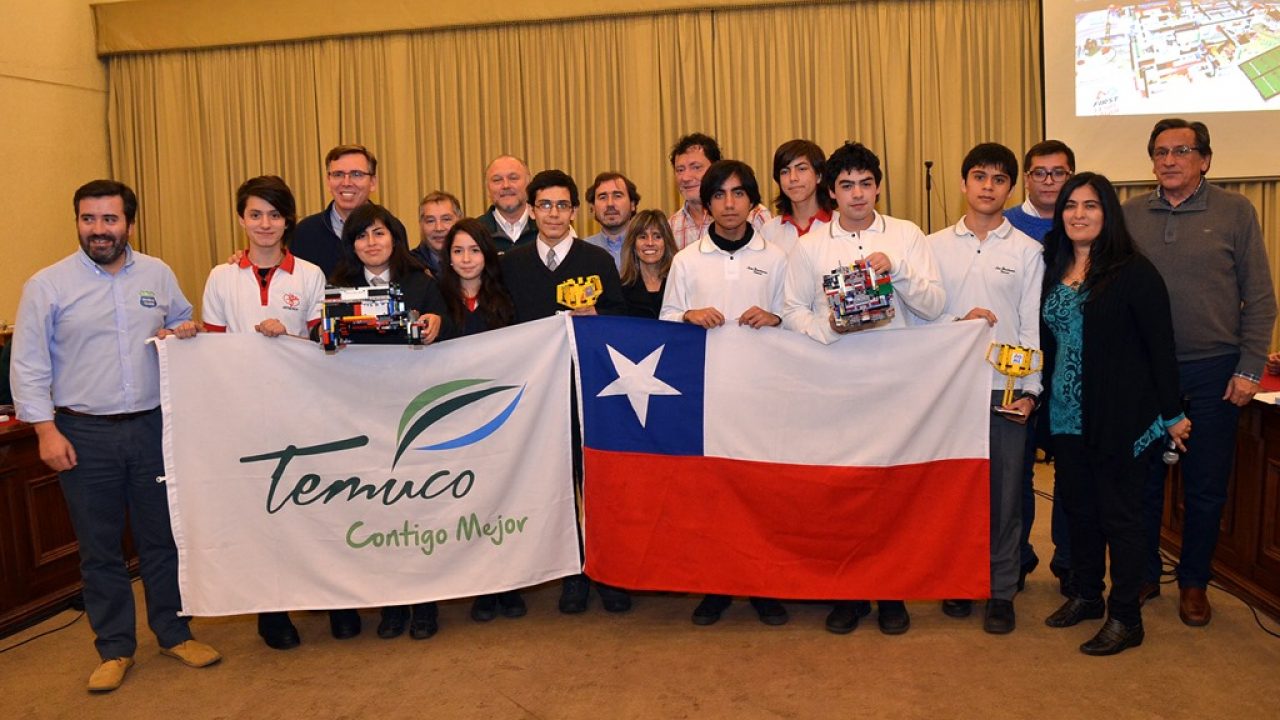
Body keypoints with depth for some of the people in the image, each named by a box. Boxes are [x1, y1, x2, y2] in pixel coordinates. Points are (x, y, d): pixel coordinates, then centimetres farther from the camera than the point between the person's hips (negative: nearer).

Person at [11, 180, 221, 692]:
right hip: (85, 435, -2)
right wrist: (46, 430, -8)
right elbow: (29, 365, -2)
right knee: (100, 548, 8)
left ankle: (174, 633, 26)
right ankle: (115, 649, 21)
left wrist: (185, 333, -4)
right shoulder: (47, 285, -2)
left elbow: (184, 323, 20)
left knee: (163, 536, 11)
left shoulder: (158, 274, 6)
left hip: (154, 426, 2)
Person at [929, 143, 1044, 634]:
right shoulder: (936, 246, 7)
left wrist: (1030, 389, -5)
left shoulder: (1027, 251, 5)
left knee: (1005, 490, 4)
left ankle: (1001, 591, 16)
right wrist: (959, 322, -13)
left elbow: (1033, 325, 2)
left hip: (1005, 387, -1)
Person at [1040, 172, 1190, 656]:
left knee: (1119, 513, 3)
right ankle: (1086, 595, 31)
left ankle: (1125, 618, 15)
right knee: (1077, 506, 14)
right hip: (1067, 415, 6)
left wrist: (1171, 413, -9)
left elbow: (1159, 344, -9)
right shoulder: (1054, 271, 8)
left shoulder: (1133, 271, -10)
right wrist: (1037, 395, 6)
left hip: (1119, 416, -5)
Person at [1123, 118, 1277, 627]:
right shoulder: (1130, 215, 4)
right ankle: (1143, 575, 26)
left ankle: (1193, 584, 25)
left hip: (1212, 373, -1)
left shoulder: (1235, 212, -1)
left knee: (1206, 488, 9)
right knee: (1143, 481, 10)